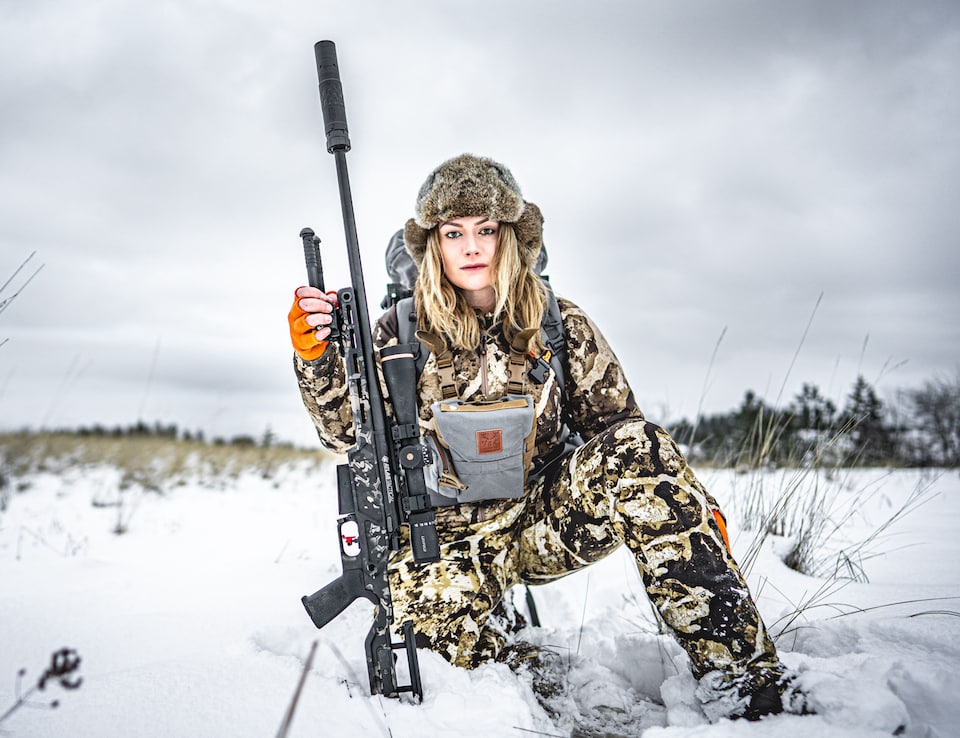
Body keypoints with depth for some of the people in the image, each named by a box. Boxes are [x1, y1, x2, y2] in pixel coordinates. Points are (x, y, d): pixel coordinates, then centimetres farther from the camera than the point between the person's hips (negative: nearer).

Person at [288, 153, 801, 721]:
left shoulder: (560, 326, 0)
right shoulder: (405, 331, -2)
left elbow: (617, 422, 4)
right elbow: (348, 429, -2)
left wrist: (690, 501, -10)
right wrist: (316, 356, -20)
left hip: (544, 522, 1)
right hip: (448, 535, -1)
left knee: (639, 447, -27)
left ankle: (742, 673, -27)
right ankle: (516, 660, 8)